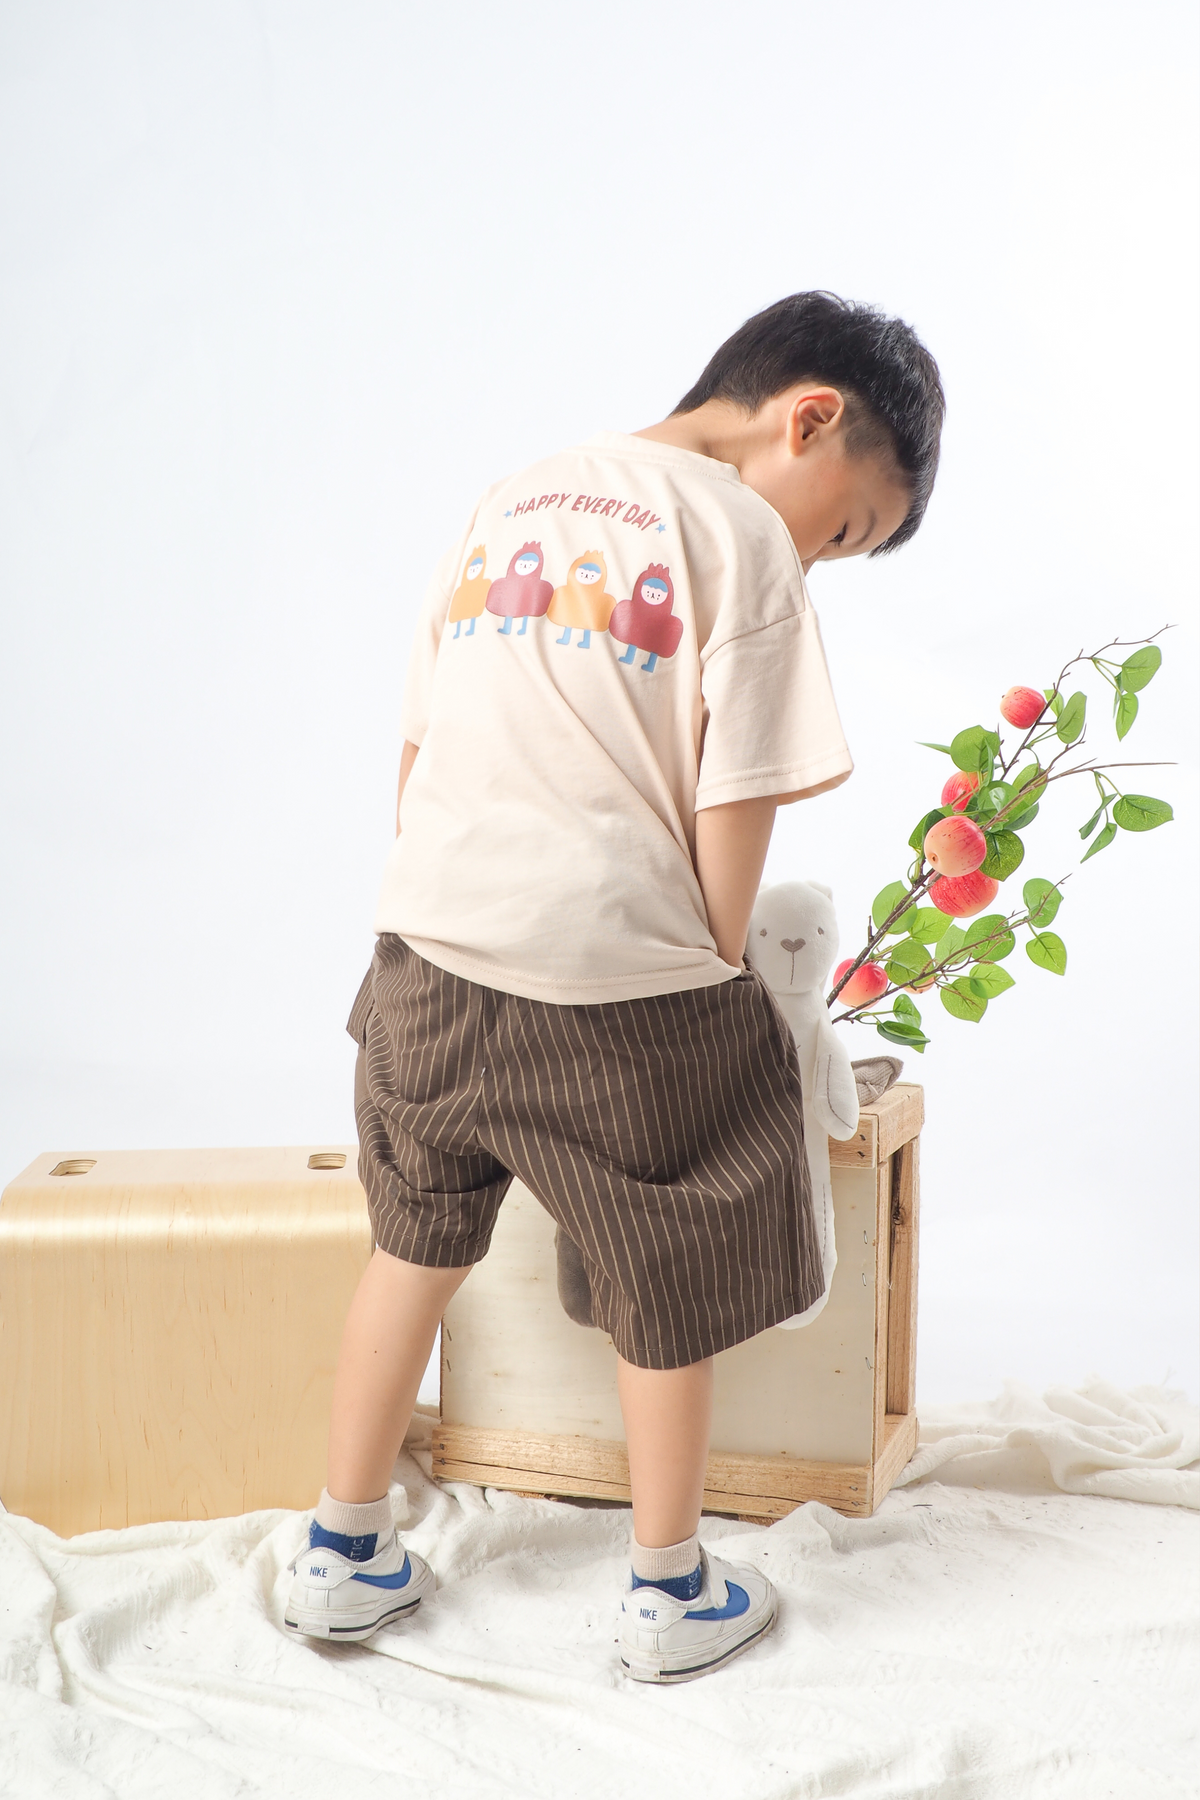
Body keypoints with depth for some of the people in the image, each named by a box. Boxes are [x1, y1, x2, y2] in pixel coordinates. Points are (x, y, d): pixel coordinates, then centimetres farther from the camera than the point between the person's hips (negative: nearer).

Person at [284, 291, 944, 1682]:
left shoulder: (507, 502, 15)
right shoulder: (740, 538, -5)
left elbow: (416, 751, 16)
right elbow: (731, 808, -9)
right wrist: (722, 968, 6)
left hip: (431, 949, 6)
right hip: (620, 984, -5)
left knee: (416, 1243, 23)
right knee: (671, 1289, 14)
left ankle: (343, 1555, 33)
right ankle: (667, 1593, 30)